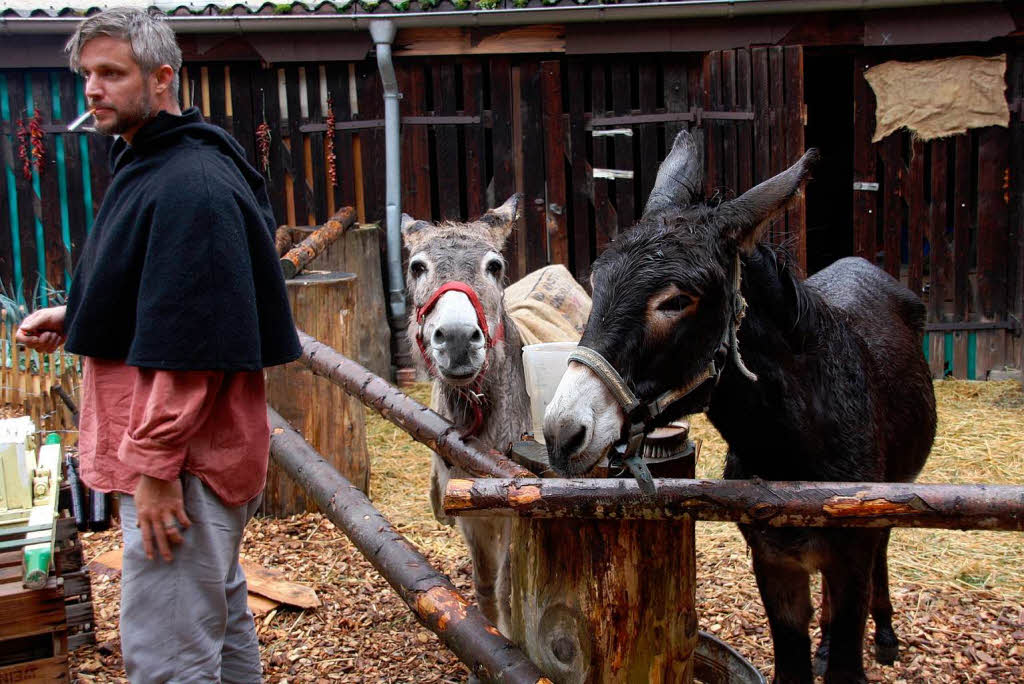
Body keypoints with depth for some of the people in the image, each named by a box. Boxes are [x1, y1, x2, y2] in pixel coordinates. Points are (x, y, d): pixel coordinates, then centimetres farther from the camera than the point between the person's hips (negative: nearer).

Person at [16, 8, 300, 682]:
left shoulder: (189, 184, -19)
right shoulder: (149, 167, 15)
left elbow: (194, 341, -24)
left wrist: (156, 463, -22)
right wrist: (76, 317, 10)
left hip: (180, 459, -11)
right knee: (221, 619, 22)